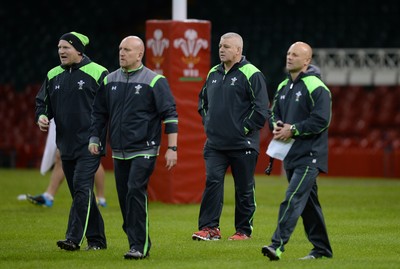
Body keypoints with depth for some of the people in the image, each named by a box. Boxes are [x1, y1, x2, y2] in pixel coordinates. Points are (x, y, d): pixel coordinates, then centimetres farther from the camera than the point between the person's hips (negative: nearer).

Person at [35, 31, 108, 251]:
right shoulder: (53, 76, 12)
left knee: (82, 187, -17)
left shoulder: (97, 73, -5)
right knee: (80, 192, 10)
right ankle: (96, 239, 18)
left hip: (90, 145, -6)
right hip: (66, 146, 7)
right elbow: (43, 101, 21)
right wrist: (42, 116, -1)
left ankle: (74, 237, -21)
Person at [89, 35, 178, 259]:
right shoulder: (110, 81, 11)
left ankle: (139, 246, -16)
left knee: (135, 193, -17)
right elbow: (99, 112, 20)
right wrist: (94, 138, 10)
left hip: (144, 150, -6)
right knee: (124, 198, 5)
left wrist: (172, 148, -12)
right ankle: (141, 242, 16)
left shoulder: (154, 81, -5)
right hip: (119, 152, 6)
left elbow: (170, 115, -6)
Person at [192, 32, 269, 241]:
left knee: (244, 189, 3)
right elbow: (203, 100, 28)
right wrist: (208, 122, 14)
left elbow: (261, 109, -11)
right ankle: (209, 228, -8)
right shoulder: (213, 73, 13)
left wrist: (244, 128, -12)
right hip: (215, 144, 5)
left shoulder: (251, 75, -8)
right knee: (212, 181, -8)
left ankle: (243, 230, 13)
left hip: (242, 145, -5)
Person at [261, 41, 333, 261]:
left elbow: (322, 120, -18)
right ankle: (321, 248, 22)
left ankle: (278, 244, -26)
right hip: (290, 154, 9)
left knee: (293, 199, -18)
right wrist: (276, 126, -2)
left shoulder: (316, 87, -11)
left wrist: (293, 130, -18)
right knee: (308, 202, 14)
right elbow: (273, 113, 22)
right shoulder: (283, 86, 15)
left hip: (309, 155, -9)